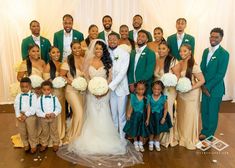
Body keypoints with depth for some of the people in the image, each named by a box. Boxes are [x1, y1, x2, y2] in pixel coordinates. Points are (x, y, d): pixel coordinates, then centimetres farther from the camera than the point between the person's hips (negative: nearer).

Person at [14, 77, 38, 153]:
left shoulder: (33, 96, -7)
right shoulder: (18, 96, 5)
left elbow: (33, 108, -13)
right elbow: (16, 106, -2)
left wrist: (26, 115, -18)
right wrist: (18, 116, -14)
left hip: (30, 116, -4)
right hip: (21, 116, 4)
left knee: (31, 132, 4)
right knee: (22, 132, 15)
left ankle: (33, 146, 21)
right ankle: (26, 145, 34)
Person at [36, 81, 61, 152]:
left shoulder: (55, 98, -7)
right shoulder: (40, 99, -8)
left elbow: (58, 108, -4)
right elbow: (37, 110, -10)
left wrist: (54, 113, -22)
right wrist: (44, 115, -22)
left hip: (53, 118, 0)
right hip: (43, 118, 0)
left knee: (54, 131, 14)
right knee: (44, 132, 15)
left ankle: (56, 143, 32)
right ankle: (44, 144, 34)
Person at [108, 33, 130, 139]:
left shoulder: (124, 54, -7)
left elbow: (122, 72, -14)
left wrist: (111, 86, -21)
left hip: (121, 87, -3)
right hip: (109, 88, 3)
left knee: (121, 114, 4)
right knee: (113, 113, 11)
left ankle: (122, 138, 18)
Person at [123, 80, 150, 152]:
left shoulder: (146, 99, -10)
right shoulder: (133, 96, -9)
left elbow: (148, 109, -3)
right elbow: (131, 107, -5)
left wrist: (147, 119, -2)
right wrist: (129, 114, -17)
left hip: (142, 117, 0)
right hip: (135, 116, 0)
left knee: (142, 131, 12)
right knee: (134, 130, 13)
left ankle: (141, 144, 32)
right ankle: (136, 143, 34)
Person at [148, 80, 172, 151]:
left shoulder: (163, 98, -13)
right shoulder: (150, 97, -12)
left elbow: (165, 109, -7)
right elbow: (148, 108, -8)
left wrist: (164, 118, -11)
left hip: (160, 116, 1)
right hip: (152, 116, 0)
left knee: (158, 131, 17)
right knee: (152, 131, 14)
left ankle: (156, 143, 39)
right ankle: (151, 142, 35)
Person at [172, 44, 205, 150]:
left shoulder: (193, 66, -17)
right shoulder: (179, 63, 3)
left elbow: (202, 80, -16)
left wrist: (190, 88, -21)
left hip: (191, 94, -6)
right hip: (181, 94, 6)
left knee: (190, 116, 7)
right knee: (181, 116, 14)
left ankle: (190, 141, 25)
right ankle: (182, 138, 33)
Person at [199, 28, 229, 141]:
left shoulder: (224, 54, -12)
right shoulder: (206, 51, 7)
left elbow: (220, 74, -16)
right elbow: (202, 69, 8)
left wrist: (208, 87, -15)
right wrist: (203, 85, -3)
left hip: (215, 88, -5)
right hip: (205, 87, 5)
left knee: (212, 113, 8)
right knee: (204, 111, 14)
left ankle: (209, 135, 25)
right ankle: (205, 131, 33)